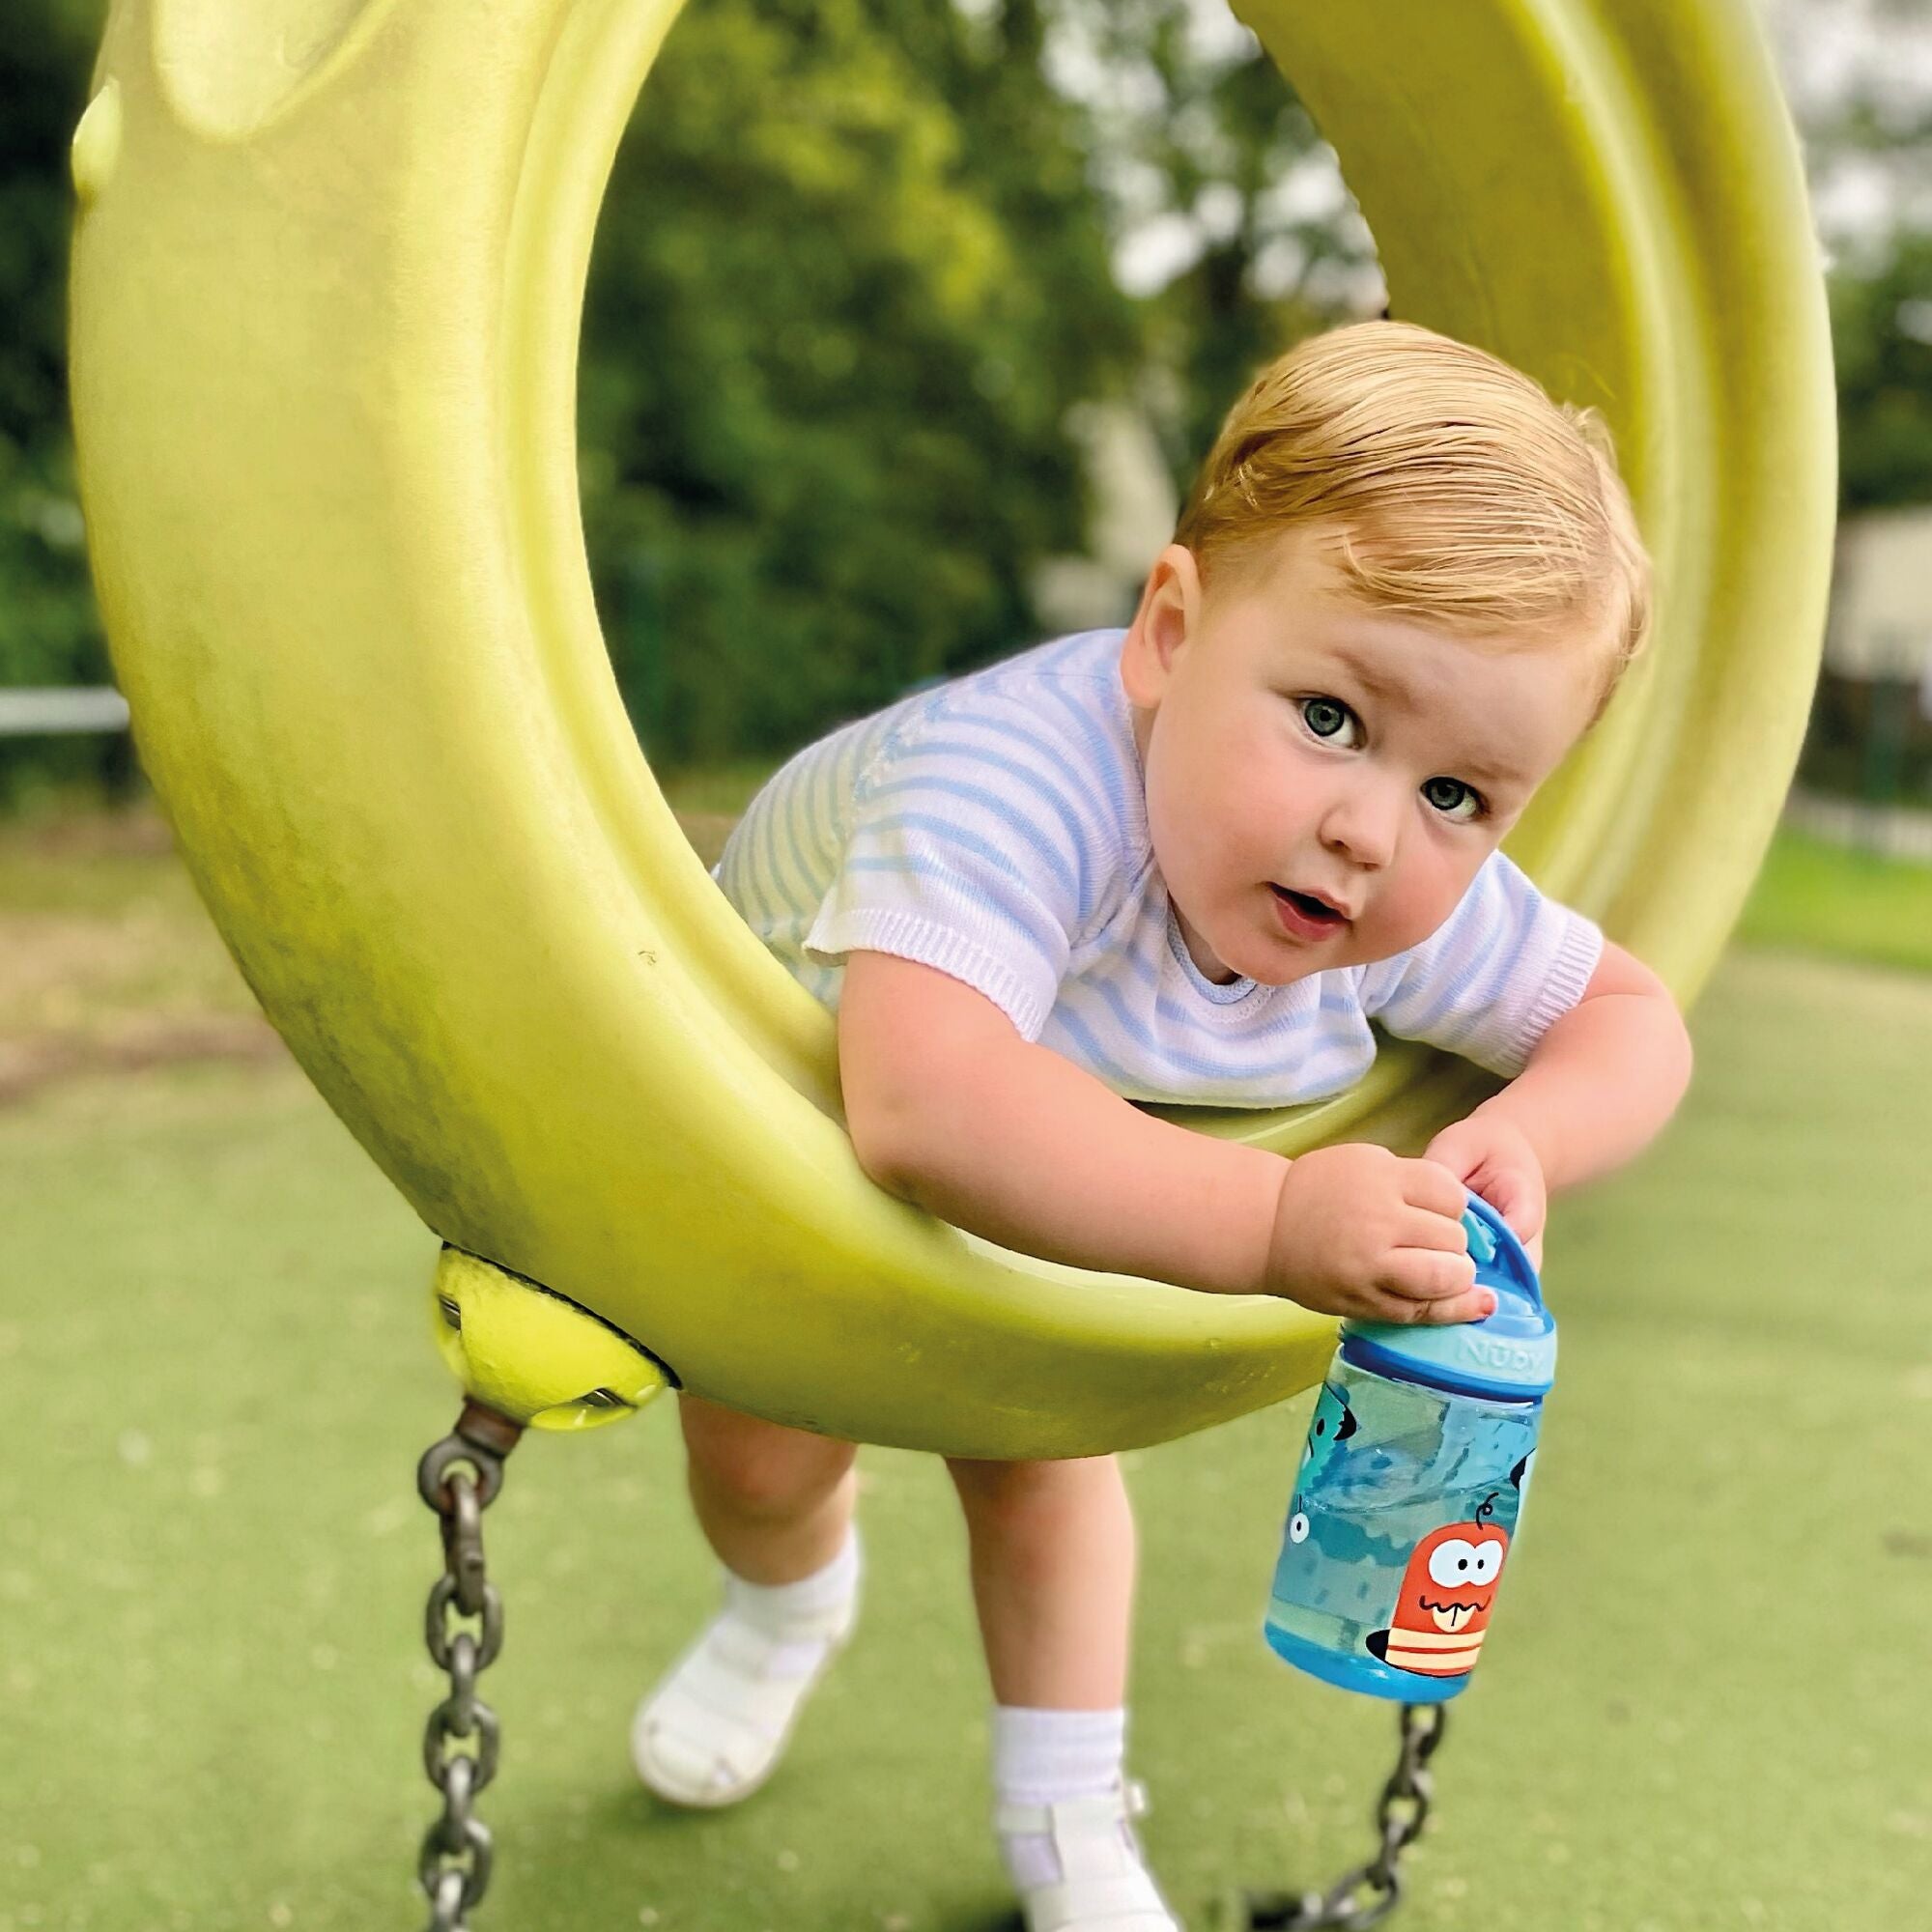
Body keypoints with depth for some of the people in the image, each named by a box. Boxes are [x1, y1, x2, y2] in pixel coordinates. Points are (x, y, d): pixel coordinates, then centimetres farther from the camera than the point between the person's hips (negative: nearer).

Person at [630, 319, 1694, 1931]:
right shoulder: (1018, 776, -52)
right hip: (787, 1107, -3)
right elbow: (924, 1104, -67)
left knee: (1035, 1453, 12)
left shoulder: (1425, 903, -31)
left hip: (1056, 1180, 3)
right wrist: (1269, 1223, -69)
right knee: (757, 1454, 5)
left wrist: (1521, 1146, -35)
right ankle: (791, 1606, 44)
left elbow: (1631, 1015, -13)